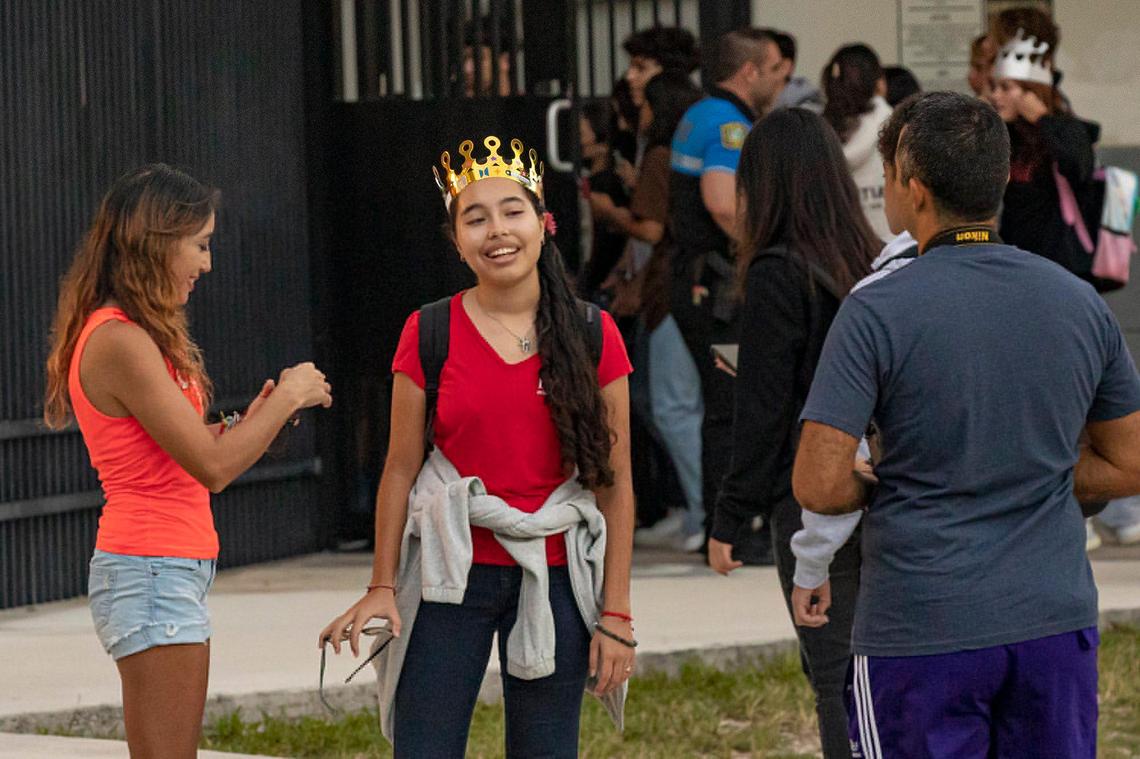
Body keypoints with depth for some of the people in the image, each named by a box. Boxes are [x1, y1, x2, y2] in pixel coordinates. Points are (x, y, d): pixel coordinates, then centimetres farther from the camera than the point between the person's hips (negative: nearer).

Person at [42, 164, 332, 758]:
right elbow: (212, 467, -18)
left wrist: (252, 421, 9)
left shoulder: (124, 335, 14)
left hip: (166, 571, 10)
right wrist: (288, 398, -7)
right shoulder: (121, 342, -17)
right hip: (155, 571, -10)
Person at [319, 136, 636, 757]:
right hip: (452, 574, 0)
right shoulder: (429, 333, -1)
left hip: (555, 581, 1)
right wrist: (382, 587, 0)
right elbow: (401, 468, 4)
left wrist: (615, 612, -1)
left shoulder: (594, 337, 0)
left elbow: (615, 483, 2)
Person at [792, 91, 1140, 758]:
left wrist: (883, 487, 6)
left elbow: (819, 485, -14)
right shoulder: (1081, 304, 3)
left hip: (924, 630, -4)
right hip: (1056, 621, 4)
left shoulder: (877, 312, -11)